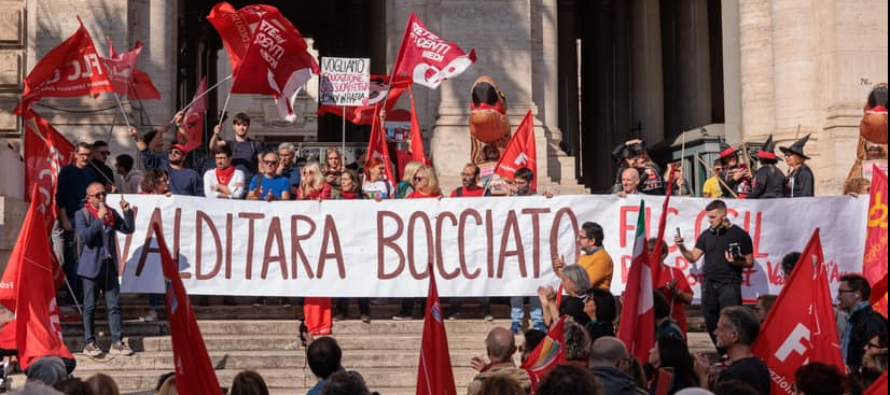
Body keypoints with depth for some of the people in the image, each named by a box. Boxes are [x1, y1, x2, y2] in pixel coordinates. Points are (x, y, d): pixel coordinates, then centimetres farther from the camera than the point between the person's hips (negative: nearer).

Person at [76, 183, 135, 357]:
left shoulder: (112, 213, 13)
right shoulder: (82, 214, -2)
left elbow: (128, 229, 9)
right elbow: (85, 237, -15)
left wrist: (127, 212, -5)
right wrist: (99, 219, -21)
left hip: (110, 265, 5)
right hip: (91, 266, -5)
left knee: (114, 305, 4)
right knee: (90, 307, 2)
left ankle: (117, 342, 7)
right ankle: (89, 343, 7)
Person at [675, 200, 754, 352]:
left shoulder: (740, 235, 1)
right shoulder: (706, 235, 12)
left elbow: (750, 263, 3)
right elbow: (693, 258, 11)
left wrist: (736, 262, -16)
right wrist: (681, 247, -7)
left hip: (729, 284, -5)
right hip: (708, 284, 5)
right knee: (711, 323, 8)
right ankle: (722, 355, 19)